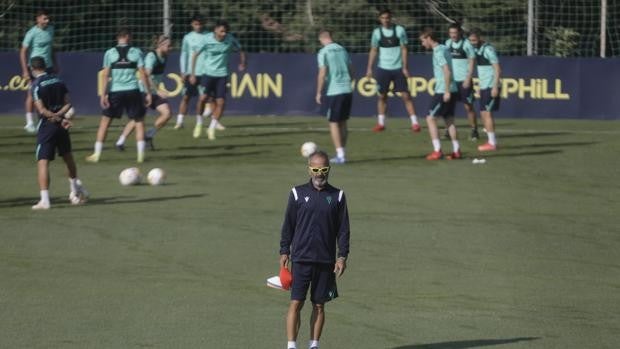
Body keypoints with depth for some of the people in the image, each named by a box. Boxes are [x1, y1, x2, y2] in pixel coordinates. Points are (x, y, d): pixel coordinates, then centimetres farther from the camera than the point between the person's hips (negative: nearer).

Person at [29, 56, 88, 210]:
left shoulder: (35, 85, -11)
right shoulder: (58, 81, 8)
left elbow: (42, 110, -17)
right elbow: (68, 104, 3)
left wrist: (59, 119, -12)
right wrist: (59, 115, -9)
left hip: (46, 125, -6)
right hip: (62, 126, 6)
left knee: (43, 161, -8)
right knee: (67, 156, 25)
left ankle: (44, 200, -19)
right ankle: (75, 189, 41)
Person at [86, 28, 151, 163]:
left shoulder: (110, 53, 2)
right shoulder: (136, 52, 1)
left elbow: (105, 75, -3)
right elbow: (142, 74, -2)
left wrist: (103, 94, -2)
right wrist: (148, 93, 3)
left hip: (115, 91, 0)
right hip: (133, 91, 0)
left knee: (105, 121, 10)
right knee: (139, 121, 11)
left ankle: (96, 154, 8)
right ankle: (141, 154, 4)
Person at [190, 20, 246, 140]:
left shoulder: (230, 39, -8)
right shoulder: (207, 39, -13)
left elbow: (240, 50, 11)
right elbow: (195, 55, -1)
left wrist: (242, 63, -2)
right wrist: (193, 74, -1)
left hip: (222, 74, 2)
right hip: (208, 72, -2)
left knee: (220, 102, -7)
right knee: (203, 98, -12)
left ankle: (212, 128, 8)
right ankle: (199, 124, 11)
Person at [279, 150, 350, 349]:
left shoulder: (337, 196, 5)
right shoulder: (298, 193, 3)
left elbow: (343, 229, 7)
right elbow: (288, 225, 7)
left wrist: (342, 256, 0)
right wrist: (284, 252, 3)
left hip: (326, 260, 1)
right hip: (301, 258, -1)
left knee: (319, 305, 6)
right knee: (296, 303, -6)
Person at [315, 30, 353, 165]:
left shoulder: (324, 52, -7)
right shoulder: (342, 50, 11)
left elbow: (322, 73, -13)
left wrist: (318, 93, -6)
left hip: (334, 92, -6)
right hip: (347, 90, 6)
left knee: (334, 123, 2)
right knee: (343, 123, 14)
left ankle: (340, 155, -3)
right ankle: (341, 153, 16)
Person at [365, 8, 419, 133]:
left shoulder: (399, 30, -3)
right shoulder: (377, 32, 2)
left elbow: (404, 49, -2)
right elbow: (373, 51, 7)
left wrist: (405, 67, -7)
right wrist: (369, 68, 1)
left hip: (398, 68, -2)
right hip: (383, 68, 2)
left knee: (406, 95, -5)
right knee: (382, 96, 6)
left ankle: (414, 122, -3)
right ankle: (381, 123, 16)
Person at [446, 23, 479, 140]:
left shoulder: (466, 44, -8)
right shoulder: (448, 43, 7)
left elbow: (472, 62, -7)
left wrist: (468, 79, -14)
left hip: (464, 81, -4)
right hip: (451, 80, 4)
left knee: (468, 106, 0)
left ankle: (474, 130, 12)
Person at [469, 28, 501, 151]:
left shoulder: (488, 50, -14)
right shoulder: (478, 50, 12)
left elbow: (497, 69, -17)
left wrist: (495, 87, -22)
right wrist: (481, 87, 19)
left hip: (491, 87, -9)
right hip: (484, 87, 9)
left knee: (486, 113, -10)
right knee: (484, 114, 9)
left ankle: (492, 143, -7)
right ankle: (492, 141, 13)